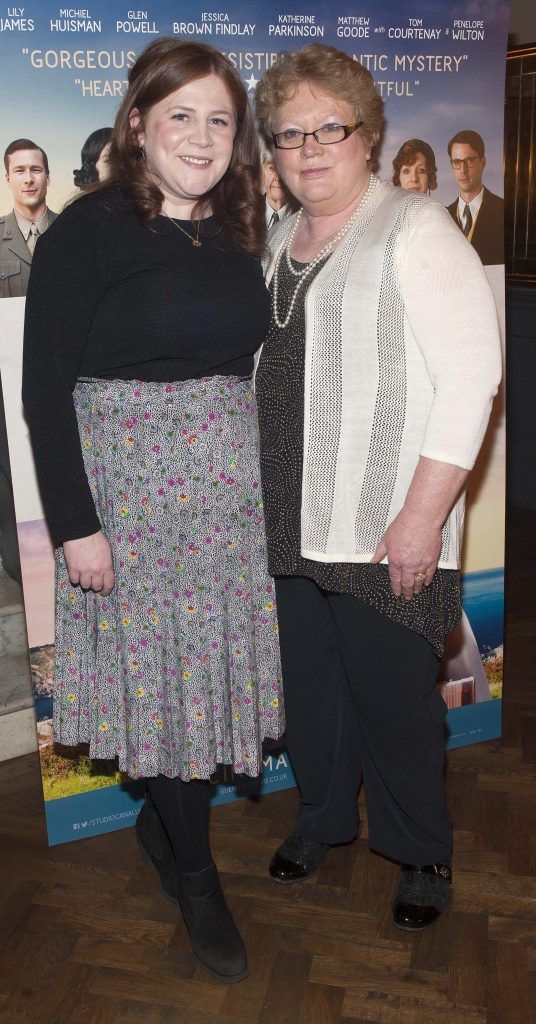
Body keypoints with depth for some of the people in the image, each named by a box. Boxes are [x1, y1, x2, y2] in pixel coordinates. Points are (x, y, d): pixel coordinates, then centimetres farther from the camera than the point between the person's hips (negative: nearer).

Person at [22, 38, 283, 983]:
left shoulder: (237, 234, 10)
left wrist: (265, 478, 10)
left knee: (212, 659, 11)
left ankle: (162, 818, 37)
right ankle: (196, 877, 23)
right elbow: (45, 389, -11)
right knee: (158, 668, 3)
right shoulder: (88, 231, -8)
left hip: (228, 482, 6)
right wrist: (76, 524, -14)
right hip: (129, 482, -5)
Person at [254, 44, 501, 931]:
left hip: (386, 532, -6)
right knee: (310, 682, 16)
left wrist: (422, 516, -19)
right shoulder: (281, 242, 15)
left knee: (392, 693, 4)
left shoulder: (416, 232, -7)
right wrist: (263, 494, 15)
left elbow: (469, 379, -14)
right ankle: (323, 816, 40)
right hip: (294, 526, 6)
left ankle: (422, 852, 29)